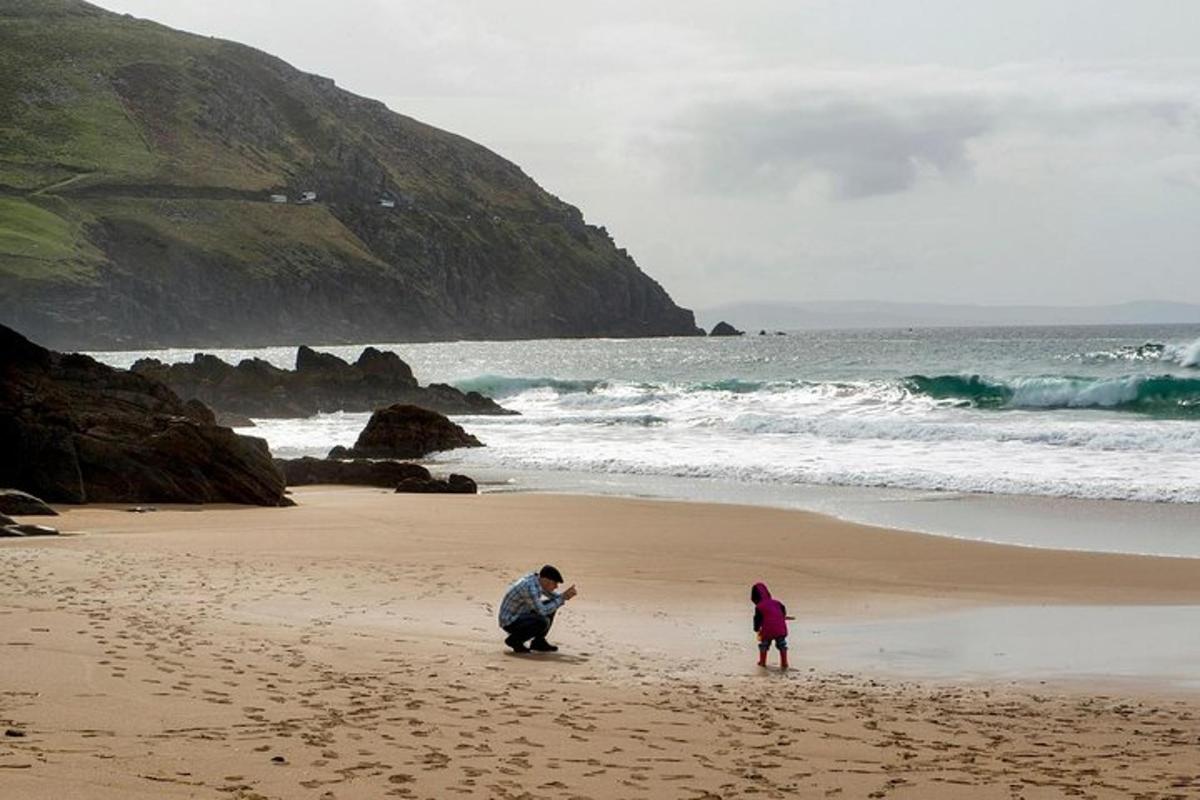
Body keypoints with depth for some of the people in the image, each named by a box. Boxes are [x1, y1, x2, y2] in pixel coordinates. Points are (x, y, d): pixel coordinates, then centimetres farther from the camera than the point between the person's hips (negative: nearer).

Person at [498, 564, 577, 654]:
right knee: (543, 622, -29)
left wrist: (565, 596, -9)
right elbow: (542, 612, -27)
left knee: (551, 606, 8)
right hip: (510, 622, -10)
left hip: (520, 615, 10)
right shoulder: (530, 588, -30)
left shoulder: (538, 578, -3)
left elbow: (553, 597, 12)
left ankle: (538, 642, 12)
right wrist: (562, 599, -20)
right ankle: (514, 640, -7)